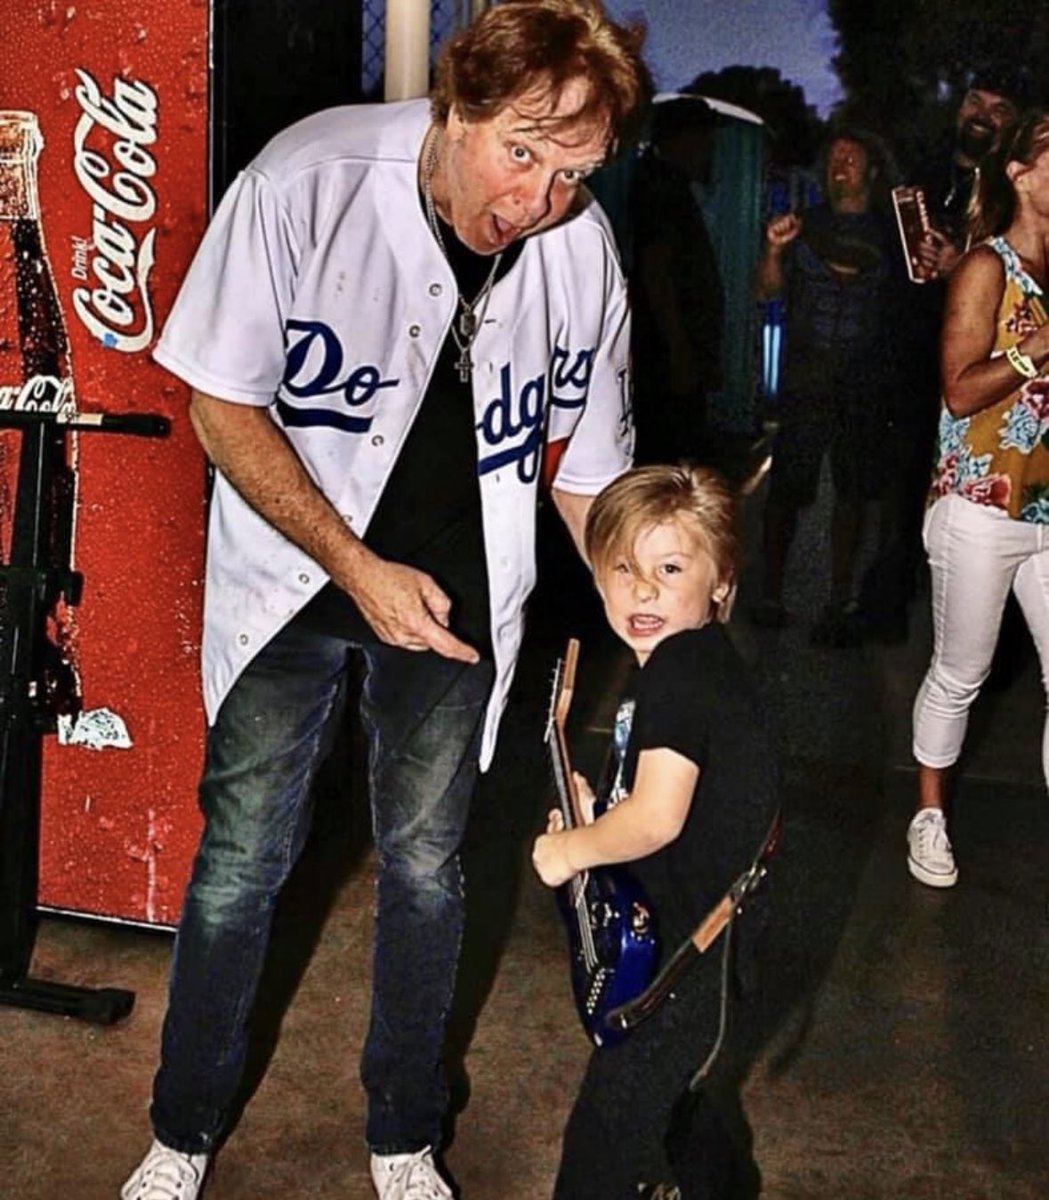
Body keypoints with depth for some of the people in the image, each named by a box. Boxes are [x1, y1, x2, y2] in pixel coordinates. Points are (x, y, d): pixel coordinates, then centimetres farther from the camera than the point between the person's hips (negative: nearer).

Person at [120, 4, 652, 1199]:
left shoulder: (582, 251, -13)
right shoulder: (303, 183, -22)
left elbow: (588, 470, 0)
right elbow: (223, 407, -15)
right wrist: (357, 567, -21)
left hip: (455, 588, 2)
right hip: (293, 570, -2)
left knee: (425, 866, 9)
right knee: (241, 862, 3)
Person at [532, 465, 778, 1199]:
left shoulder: (678, 671, -26)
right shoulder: (697, 660, 6)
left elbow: (656, 819, -32)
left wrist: (570, 849, -17)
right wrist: (595, 816, 7)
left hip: (689, 939, -11)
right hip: (699, 919, 11)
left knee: (610, 1125, -1)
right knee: (688, 1076, 32)